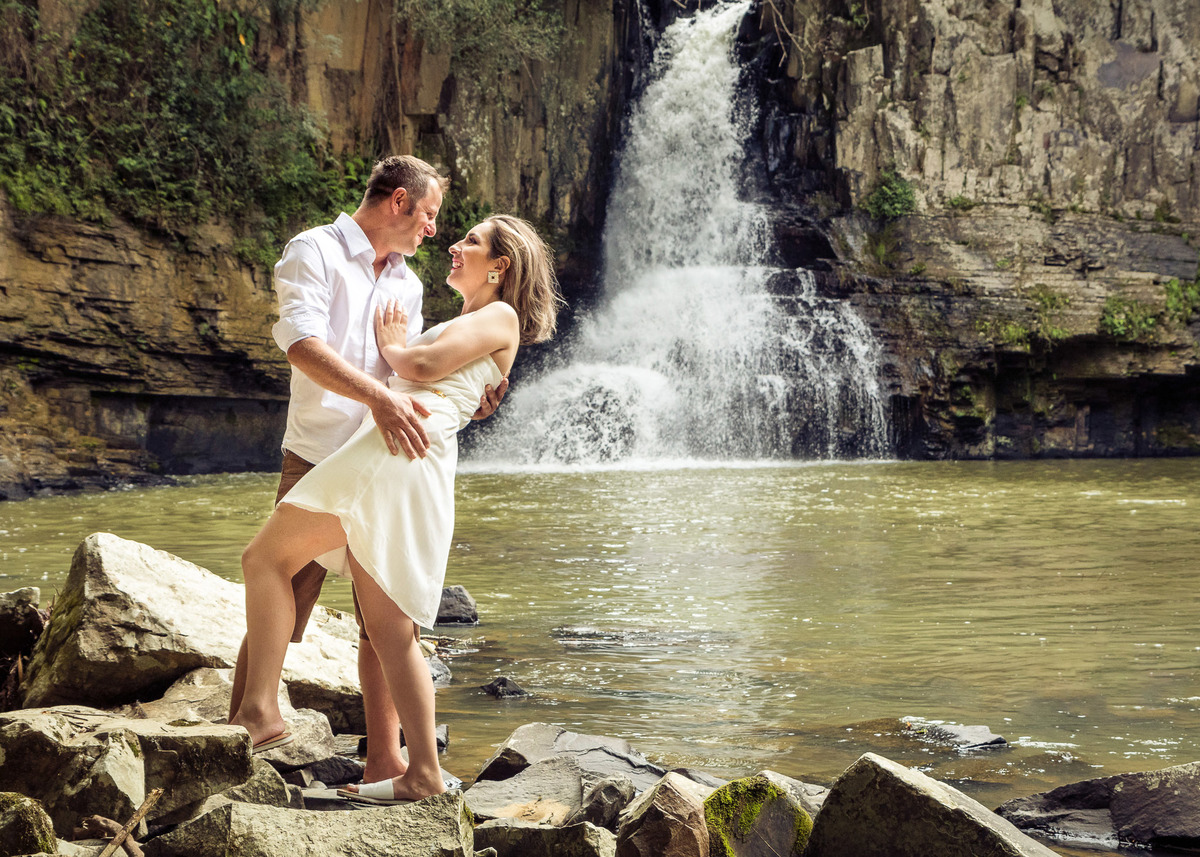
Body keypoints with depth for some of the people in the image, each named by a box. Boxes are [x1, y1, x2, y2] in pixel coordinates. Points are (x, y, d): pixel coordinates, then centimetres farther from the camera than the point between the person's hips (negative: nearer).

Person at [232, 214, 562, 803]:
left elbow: (424, 366, -5)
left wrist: (392, 345, 12)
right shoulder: (466, 325, 35)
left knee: (267, 557, -10)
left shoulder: (500, 317, 6)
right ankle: (422, 772, -1)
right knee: (389, 633, 2)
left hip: (401, 452, -9)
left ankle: (260, 707, -17)